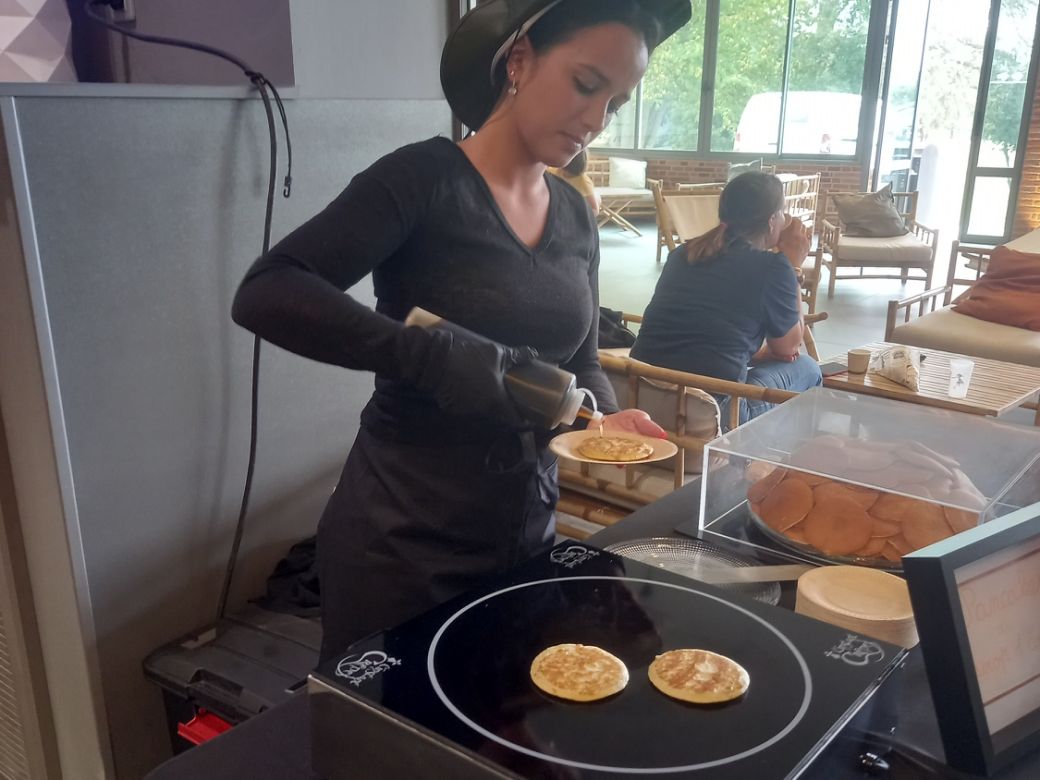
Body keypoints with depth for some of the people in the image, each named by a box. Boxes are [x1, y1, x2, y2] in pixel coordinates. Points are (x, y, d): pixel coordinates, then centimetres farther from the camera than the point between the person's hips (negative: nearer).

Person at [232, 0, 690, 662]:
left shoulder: (575, 217, 5)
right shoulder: (427, 180, -15)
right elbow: (265, 295, -24)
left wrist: (603, 418, -9)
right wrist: (434, 355, -34)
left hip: (525, 531, 6)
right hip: (404, 542, -6)